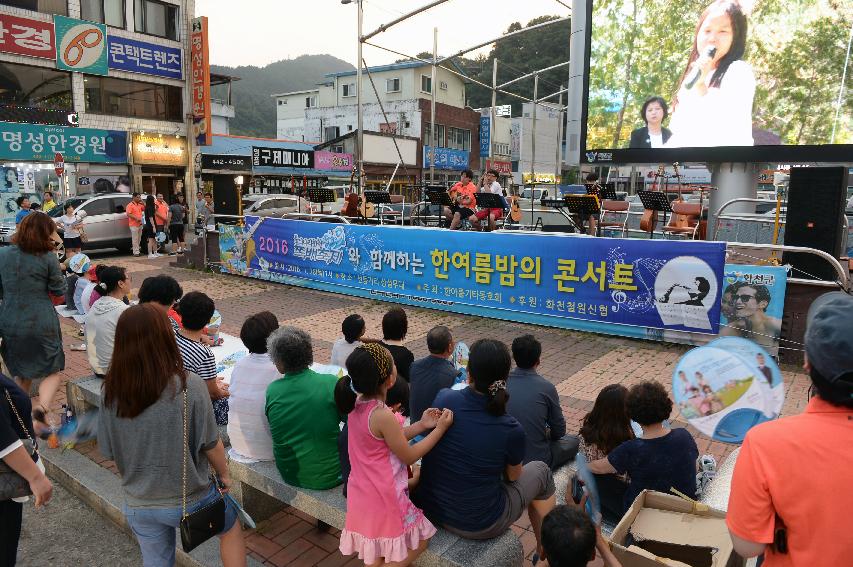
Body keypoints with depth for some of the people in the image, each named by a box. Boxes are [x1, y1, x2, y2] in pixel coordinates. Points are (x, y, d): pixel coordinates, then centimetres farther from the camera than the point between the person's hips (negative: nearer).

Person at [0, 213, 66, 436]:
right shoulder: (48, 258, -12)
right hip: (41, 324, -4)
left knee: (20, 374, 23)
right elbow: (59, 291, -4)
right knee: (51, 372, 9)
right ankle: (41, 408, -16)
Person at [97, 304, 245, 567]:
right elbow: (210, 444, -16)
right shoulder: (189, 386, -25)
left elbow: (108, 451, -2)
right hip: (189, 500, -3)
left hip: (138, 505, 3)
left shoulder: (110, 391, -14)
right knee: (231, 527, 27)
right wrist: (224, 473, 4)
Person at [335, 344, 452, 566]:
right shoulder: (383, 416, -30)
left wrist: (421, 425, 3)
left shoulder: (357, 403, -5)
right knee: (420, 539, 14)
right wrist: (440, 429, -9)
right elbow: (408, 456, -16)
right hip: (383, 496, -8)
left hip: (362, 490, 8)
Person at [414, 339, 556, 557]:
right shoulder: (511, 430, -24)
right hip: (478, 526, -3)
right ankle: (545, 550, 37)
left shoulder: (444, 399, -17)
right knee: (541, 470, 18)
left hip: (429, 509, 4)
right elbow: (513, 476, -3)